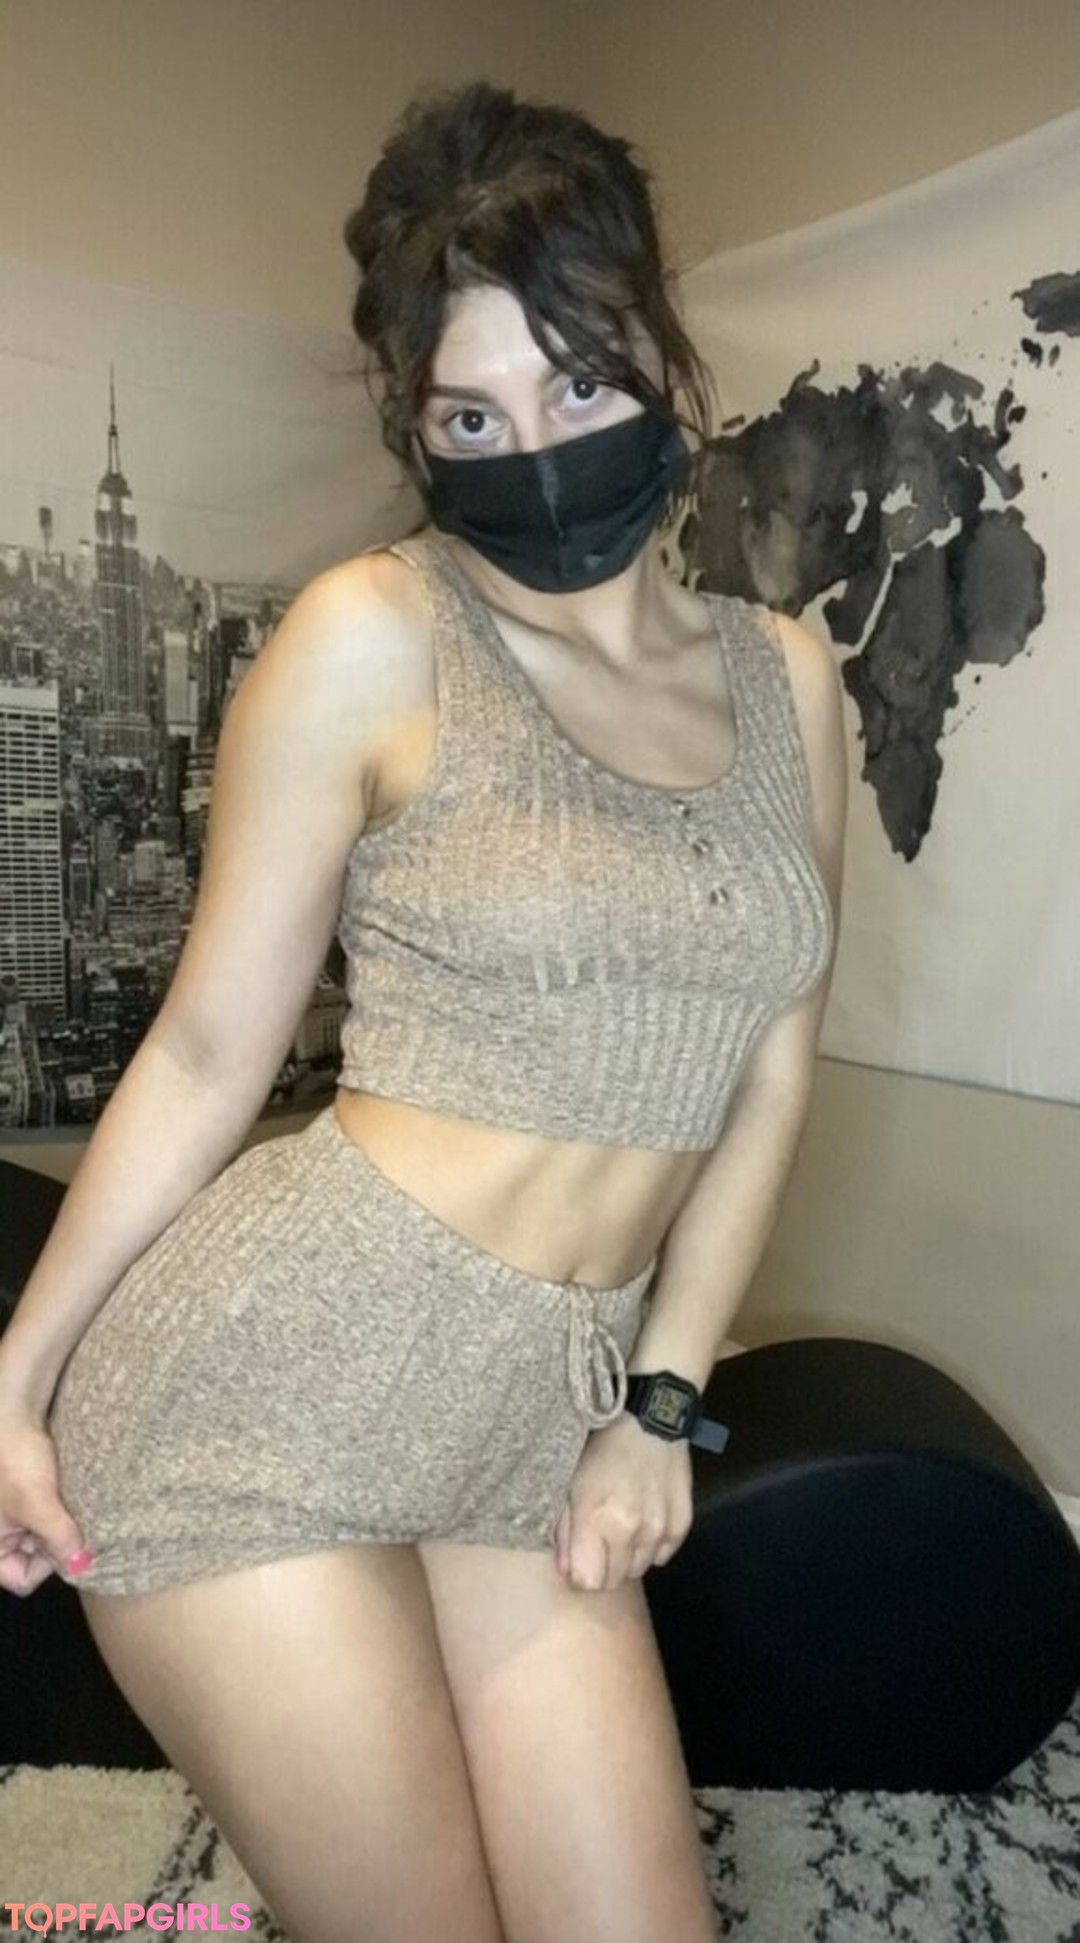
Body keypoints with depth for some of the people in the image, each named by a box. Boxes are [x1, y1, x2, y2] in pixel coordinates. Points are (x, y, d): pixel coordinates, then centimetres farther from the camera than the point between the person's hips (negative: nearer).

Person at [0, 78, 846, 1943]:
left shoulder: (786, 676, 6)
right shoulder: (373, 634, -8)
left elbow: (768, 1071, 8)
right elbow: (205, 1053, -3)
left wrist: (660, 1405, 5)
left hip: (540, 1420, 5)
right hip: (271, 1371, -4)